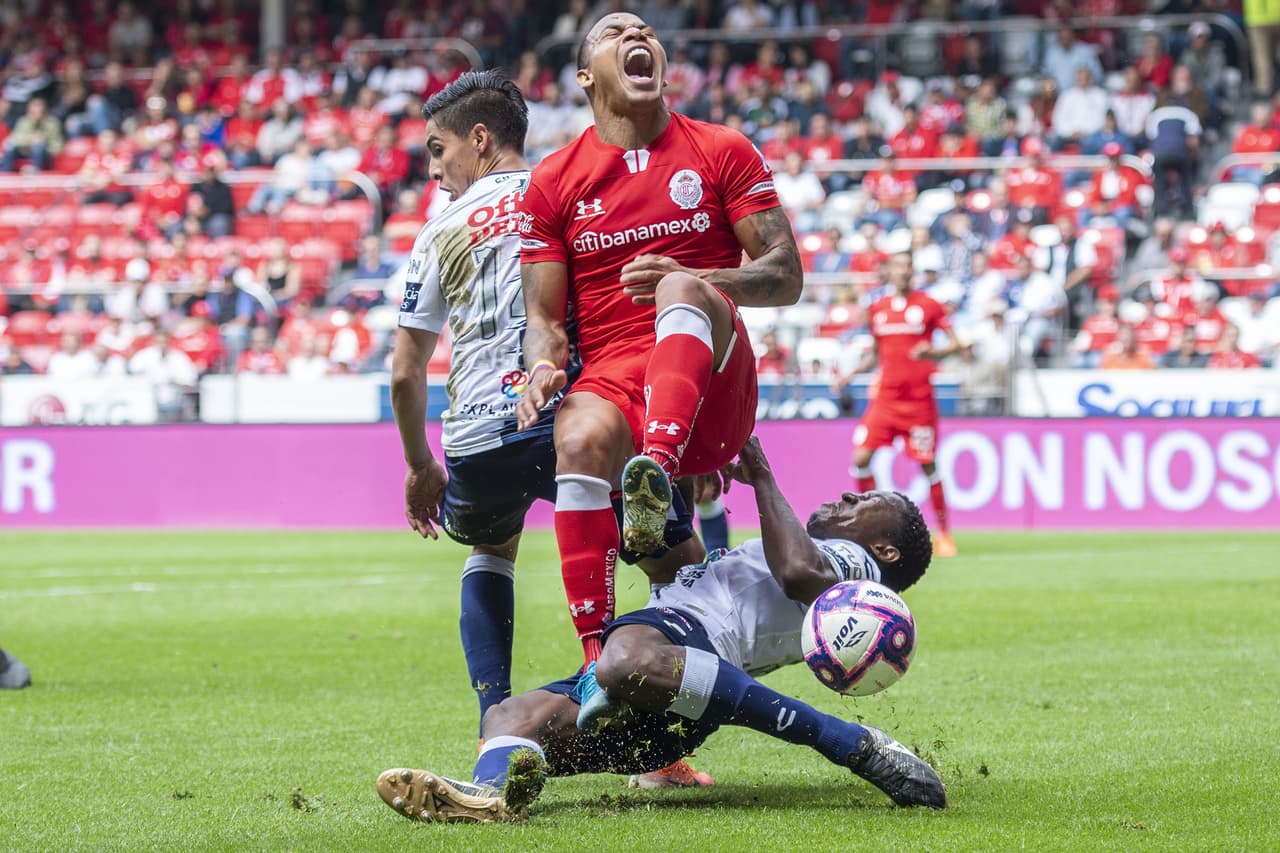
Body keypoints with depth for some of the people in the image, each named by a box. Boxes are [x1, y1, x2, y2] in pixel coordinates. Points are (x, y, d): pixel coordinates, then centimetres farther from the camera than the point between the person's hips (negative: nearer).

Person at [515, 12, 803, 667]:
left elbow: (786, 277, 5)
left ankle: (657, 472, -57)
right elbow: (544, 313, 11)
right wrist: (542, 370, -13)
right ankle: (596, 650, -42)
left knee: (681, 291, -33)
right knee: (581, 436, -36)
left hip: (711, 390, -1)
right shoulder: (554, 182, 14)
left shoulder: (722, 152, 11)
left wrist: (693, 280, -14)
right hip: (610, 381, 1)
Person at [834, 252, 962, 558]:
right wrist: (850, 375, 8)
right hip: (885, 395, 3)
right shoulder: (877, 309, 11)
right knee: (861, 458, -8)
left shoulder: (928, 306, 0)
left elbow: (954, 344, 0)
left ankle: (944, 534, 8)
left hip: (919, 399, -3)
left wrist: (931, 352, -19)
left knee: (928, 465, -4)